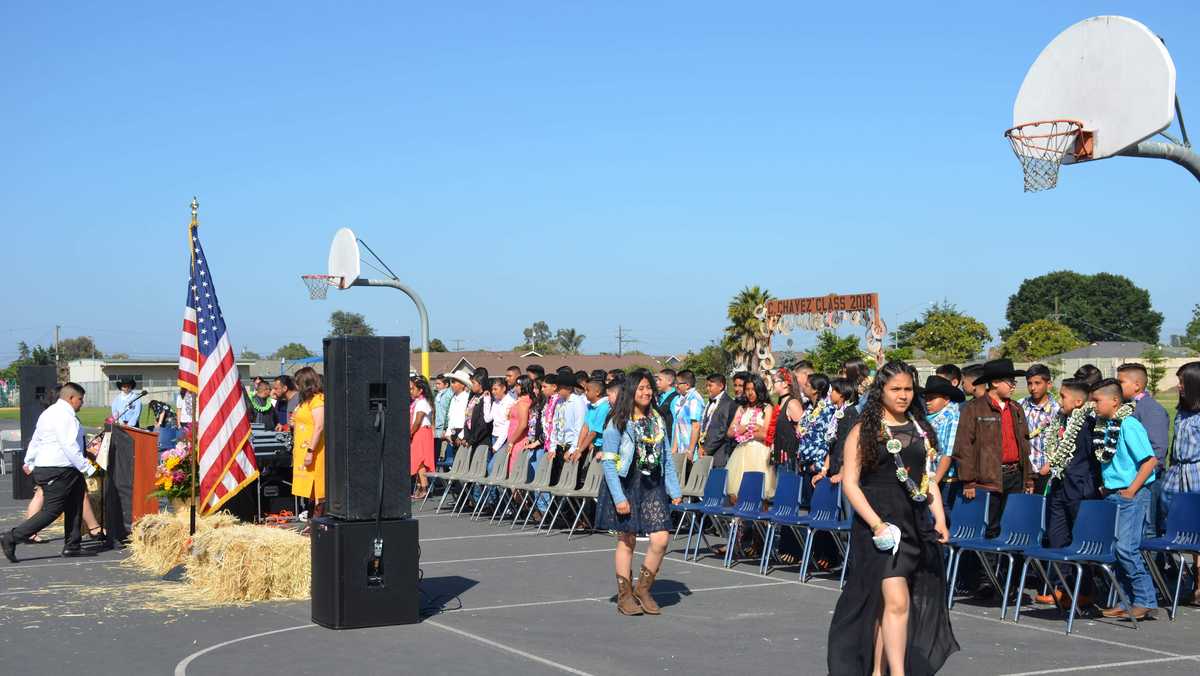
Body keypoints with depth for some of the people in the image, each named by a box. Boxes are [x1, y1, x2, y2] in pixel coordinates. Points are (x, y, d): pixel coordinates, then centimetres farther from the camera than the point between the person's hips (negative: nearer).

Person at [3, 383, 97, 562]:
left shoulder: (50, 412, 17)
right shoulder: (64, 416, -16)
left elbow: (35, 440, 24)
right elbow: (70, 447, -23)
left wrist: (29, 463, 33)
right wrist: (88, 468, -20)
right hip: (58, 472, -11)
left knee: (73, 508, 14)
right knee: (51, 511, -8)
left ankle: (72, 546, 16)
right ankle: (12, 537, -7)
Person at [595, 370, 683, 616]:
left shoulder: (657, 420, 10)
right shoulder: (618, 422, -7)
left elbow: (666, 458, 14)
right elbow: (608, 462, -10)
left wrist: (674, 489, 7)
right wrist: (619, 497, -17)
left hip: (653, 485, 5)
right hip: (626, 485, -4)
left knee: (661, 539, -5)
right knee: (627, 540, 3)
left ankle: (643, 589, 14)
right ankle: (625, 597, 16)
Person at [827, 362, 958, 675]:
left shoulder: (920, 429, 14)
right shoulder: (864, 431, -3)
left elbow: (928, 478, 20)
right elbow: (850, 483, -7)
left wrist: (939, 518, 8)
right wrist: (876, 524, -16)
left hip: (917, 525, 5)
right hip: (879, 524, -5)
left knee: (883, 602, 9)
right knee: (897, 601, -16)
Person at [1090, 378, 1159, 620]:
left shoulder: (1129, 425, -15)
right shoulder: (1104, 426, 10)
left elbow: (1150, 460, -18)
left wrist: (1131, 491, -16)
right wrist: (1105, 487, 13)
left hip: (1130, 495, -9)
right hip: (1112, 495, 9)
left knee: (1126, 547, -12)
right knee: (1115, 549, 10)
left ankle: (1145, 601, -1)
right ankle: (1126, 601, 18)